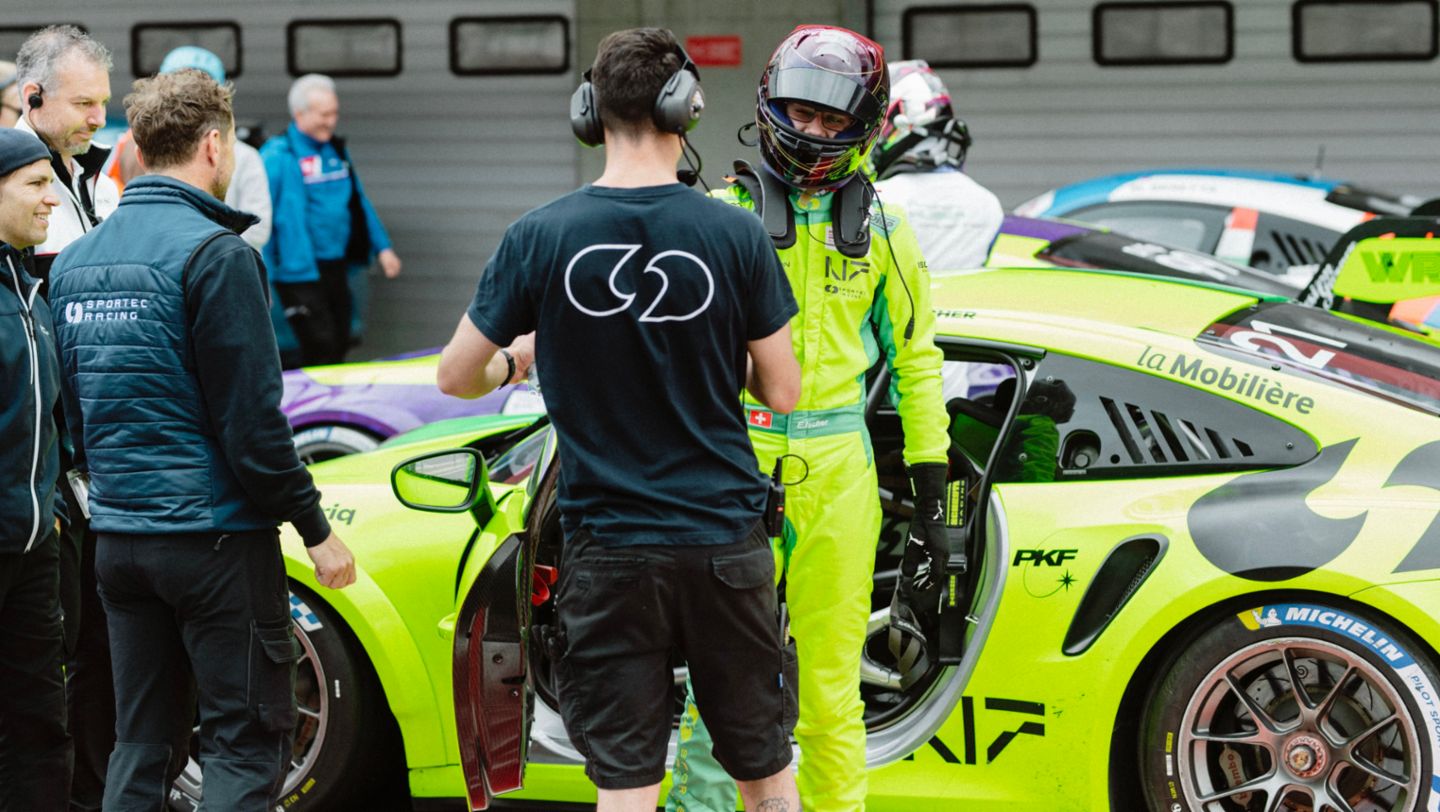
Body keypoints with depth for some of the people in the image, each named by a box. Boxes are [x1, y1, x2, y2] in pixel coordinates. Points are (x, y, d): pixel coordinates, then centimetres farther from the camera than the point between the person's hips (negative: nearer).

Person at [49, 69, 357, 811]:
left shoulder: (75, 261, 10)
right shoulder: (212, 253, -13)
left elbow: (71, 413, 14)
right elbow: (251, 419, -16)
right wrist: (316, 529, -9)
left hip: (119, 541, 7)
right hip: (215, 537, -7)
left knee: (142, 742, 12)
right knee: (243, 744, -1)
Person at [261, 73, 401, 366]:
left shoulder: (336, 149, 12)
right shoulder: (278, 156, -12)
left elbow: (359, 202, 20)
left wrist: (382, 247, 16)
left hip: (336, 269, 8)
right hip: (301, 272, -8)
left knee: (338, 346, 12)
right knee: (320, 350, -12)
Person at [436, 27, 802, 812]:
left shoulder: (540, 238, -7)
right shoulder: (734, 234, -8)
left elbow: (455, 377, 2)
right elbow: (782, 392, 0)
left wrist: (511, 362, 23)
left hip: (607, 551, 0)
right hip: (725, 541, 0)